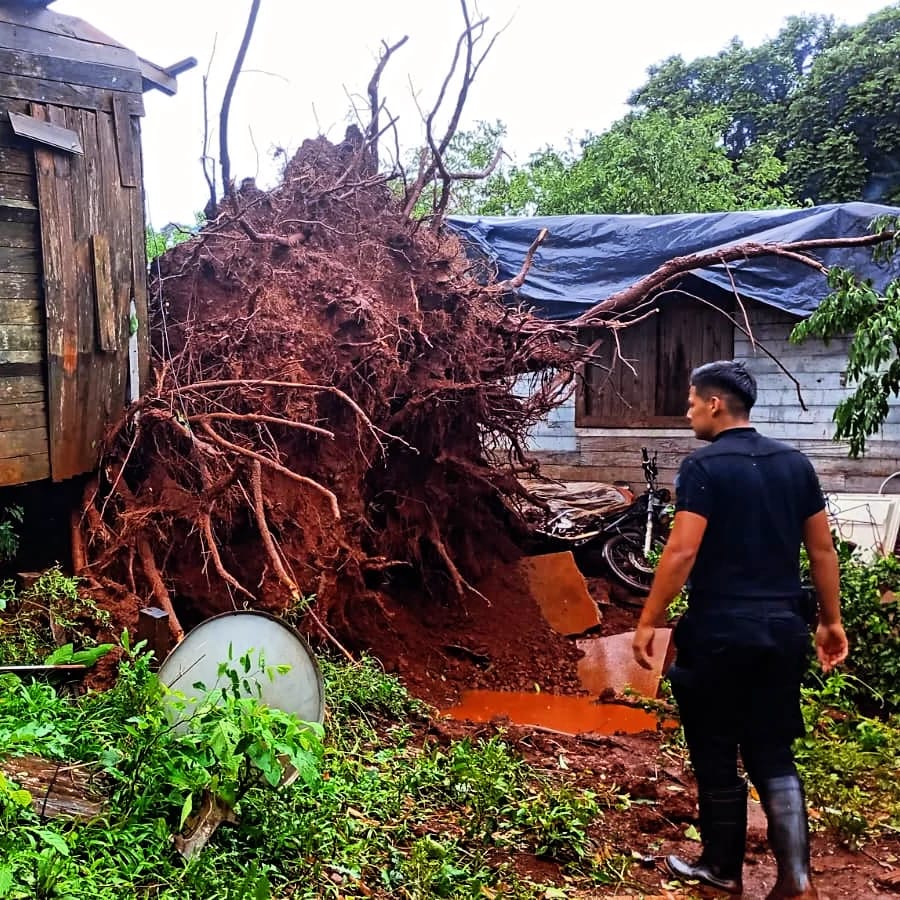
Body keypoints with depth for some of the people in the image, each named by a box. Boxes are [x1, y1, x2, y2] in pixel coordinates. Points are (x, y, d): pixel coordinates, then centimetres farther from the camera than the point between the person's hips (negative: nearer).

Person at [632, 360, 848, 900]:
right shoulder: (795, 463, 6)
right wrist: (831, 621, 17)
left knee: (717, 755, 10)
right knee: (773, 754, 14)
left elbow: (682, 553, -17)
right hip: (783, 629, 6)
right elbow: (823, 549, 9)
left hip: (721, 630, -5)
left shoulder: (705, 466, -11)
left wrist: (649, 621, -10)